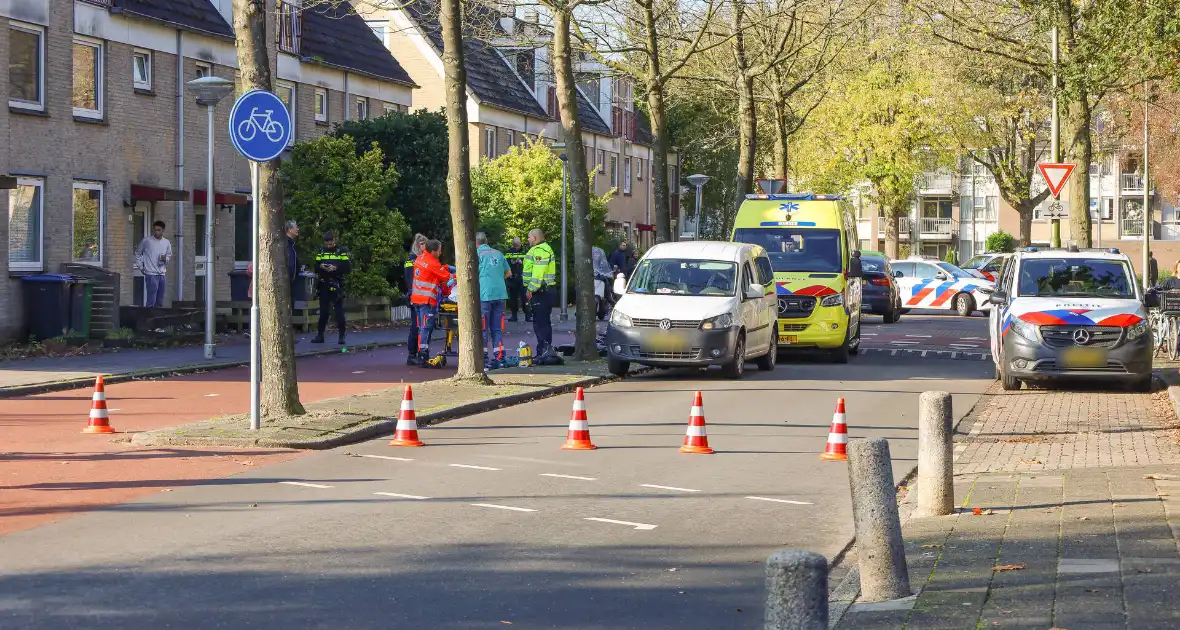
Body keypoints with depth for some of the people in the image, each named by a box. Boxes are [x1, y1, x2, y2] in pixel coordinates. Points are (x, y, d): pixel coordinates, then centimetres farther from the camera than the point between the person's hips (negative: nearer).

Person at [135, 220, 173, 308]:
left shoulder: (166, 243, 8)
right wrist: (140, 266, 1)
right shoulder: (146, 240, -4)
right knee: (151, 301, -10)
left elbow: (169, 256, 18)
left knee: (160, 302, 10)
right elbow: (138, 253, 8)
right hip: (151, 274, -5)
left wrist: (165, 259, -5)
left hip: (162, 274, 5)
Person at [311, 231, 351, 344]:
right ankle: (320, 335, 15)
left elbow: (348, 267, -6)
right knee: (323, 311, 9)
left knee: (339, 310, -4)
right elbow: (315, 267, 11)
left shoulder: (342, 251, 0)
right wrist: (320, 266, -11)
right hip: (323, 285, 4)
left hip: (337, 285, -4)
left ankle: (342, 336, 0)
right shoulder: (321, 251, 12)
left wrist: (335, 268, -19)